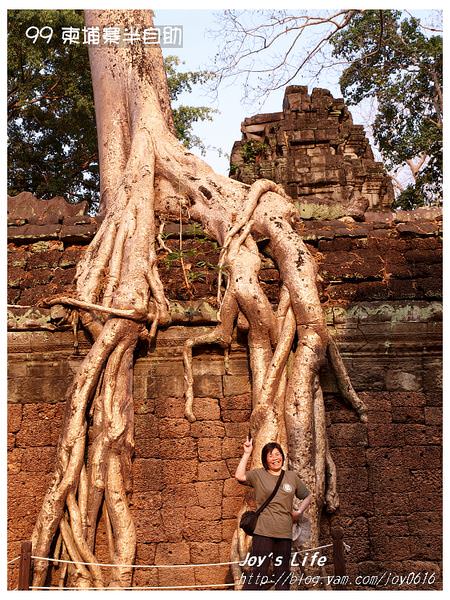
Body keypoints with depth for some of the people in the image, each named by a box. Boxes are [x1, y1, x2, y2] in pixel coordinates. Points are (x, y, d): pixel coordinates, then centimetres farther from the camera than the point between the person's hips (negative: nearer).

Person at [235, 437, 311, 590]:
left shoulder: (292, 476, 11)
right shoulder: (258, 475, 2)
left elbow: (307, 497, 21)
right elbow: (239, 476, -17)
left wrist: (299, 512, 6)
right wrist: (247, 453, -16)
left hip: (284, 533, 3)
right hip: (263, 532, -3)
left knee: (282, 575, 13)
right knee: (258, 571, -4)